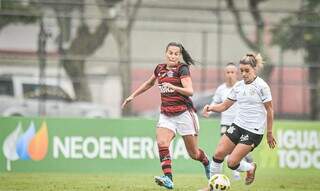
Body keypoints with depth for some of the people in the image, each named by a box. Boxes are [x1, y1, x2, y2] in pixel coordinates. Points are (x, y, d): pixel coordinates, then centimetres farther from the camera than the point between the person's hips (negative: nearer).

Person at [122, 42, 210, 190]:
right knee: (161, 142, -23)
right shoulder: (160, 69, 9)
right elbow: (149, 83, 29)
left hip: (184, 114, -4)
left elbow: (190, 91, -19)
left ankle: (207, 163, 39)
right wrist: (132, 96, 28)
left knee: (193, 153, 4)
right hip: (166, 115, 5)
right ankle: (168, 179, -30)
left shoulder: (182, 69, -7)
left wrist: (173, 87, -34)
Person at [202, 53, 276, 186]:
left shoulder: (261, 86, -10)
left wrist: (269, 133, -3)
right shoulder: (238, 86, 7)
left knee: (232, 162, -11)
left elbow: (269, 110, -5)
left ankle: (250, 168, 21)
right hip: (237, 125, 6)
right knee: (218, 153, -6)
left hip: (254, 131, -6)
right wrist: (210, 107, -9)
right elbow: (224, 106, 12)